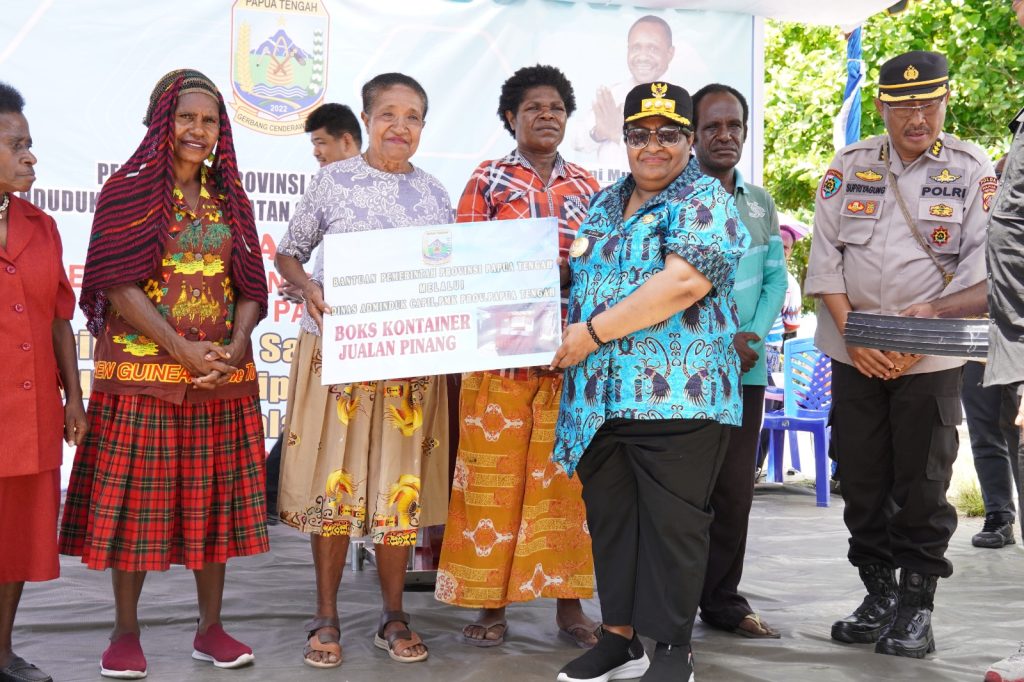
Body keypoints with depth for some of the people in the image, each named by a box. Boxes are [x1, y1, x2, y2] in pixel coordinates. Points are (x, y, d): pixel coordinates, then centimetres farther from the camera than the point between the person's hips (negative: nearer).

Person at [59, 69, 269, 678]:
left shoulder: (231, 200, 12)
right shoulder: (129, 191, -1)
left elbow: (250, 286, 9)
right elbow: (118, 285, -10)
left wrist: (236, 347, -9)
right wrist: (182, 349, -17)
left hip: (223, 376, 4)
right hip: (142, 372, -4)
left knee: (213, 496, 7)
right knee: (137, 496, 0)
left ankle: (211, 628, 17)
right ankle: (126, 632, 13)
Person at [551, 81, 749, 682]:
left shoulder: (706, 203, -6)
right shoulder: (606, 203, 18)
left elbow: (684, 282, -20)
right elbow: (585, 272, 30)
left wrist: (593, 332, -18)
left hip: (676, 395, -7)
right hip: (599, 398, 7)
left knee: (672, 524, -1)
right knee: (610, 518, 12)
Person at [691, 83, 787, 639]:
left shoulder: (760, 203, 13)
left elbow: (776, 279, 13)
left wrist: (754, 335, -5)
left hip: (746, 368, 5)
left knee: (735, 490, 9)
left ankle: (723, 601, 21)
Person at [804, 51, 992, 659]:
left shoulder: (972, 170, 0)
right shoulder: (848, 166, 5)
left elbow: (980, 265, -7)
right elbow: (825, 254, 2)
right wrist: (852, 334, -9)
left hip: (930, 359, -2)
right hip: (854, 354, 3)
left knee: (923, 484, 2)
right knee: (862, 481, 8)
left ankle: (917, 604, 13)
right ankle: (879, 592, 21)